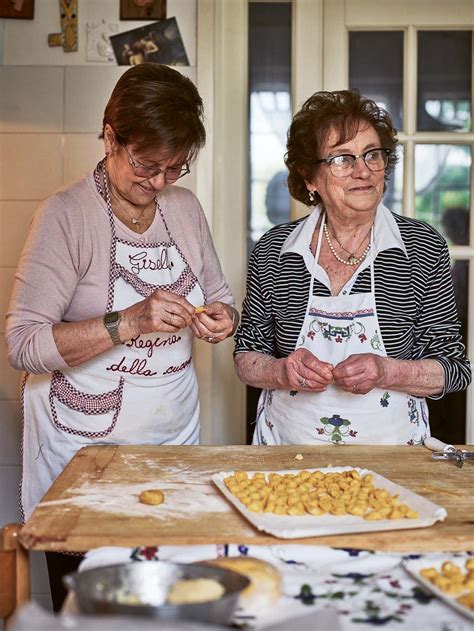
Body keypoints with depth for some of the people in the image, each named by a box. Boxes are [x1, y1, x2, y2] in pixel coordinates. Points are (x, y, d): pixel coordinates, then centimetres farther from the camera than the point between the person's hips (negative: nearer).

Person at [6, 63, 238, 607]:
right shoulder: (66, 215, -13)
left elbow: (220, 297, 15)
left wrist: (222, 318, -8)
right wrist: (127, 324, -29)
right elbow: (23, 345, -19)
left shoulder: (185, 208, 4)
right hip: (86, 447, -5)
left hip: (176, 436, 5)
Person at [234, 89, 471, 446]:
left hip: (390, 451, -2)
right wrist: (280, 372, -12)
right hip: (288, 448, 2)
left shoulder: (424, 248, -3)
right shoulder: (273, 252, 0)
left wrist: (388, 373, -17)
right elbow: (247, 356, 8)